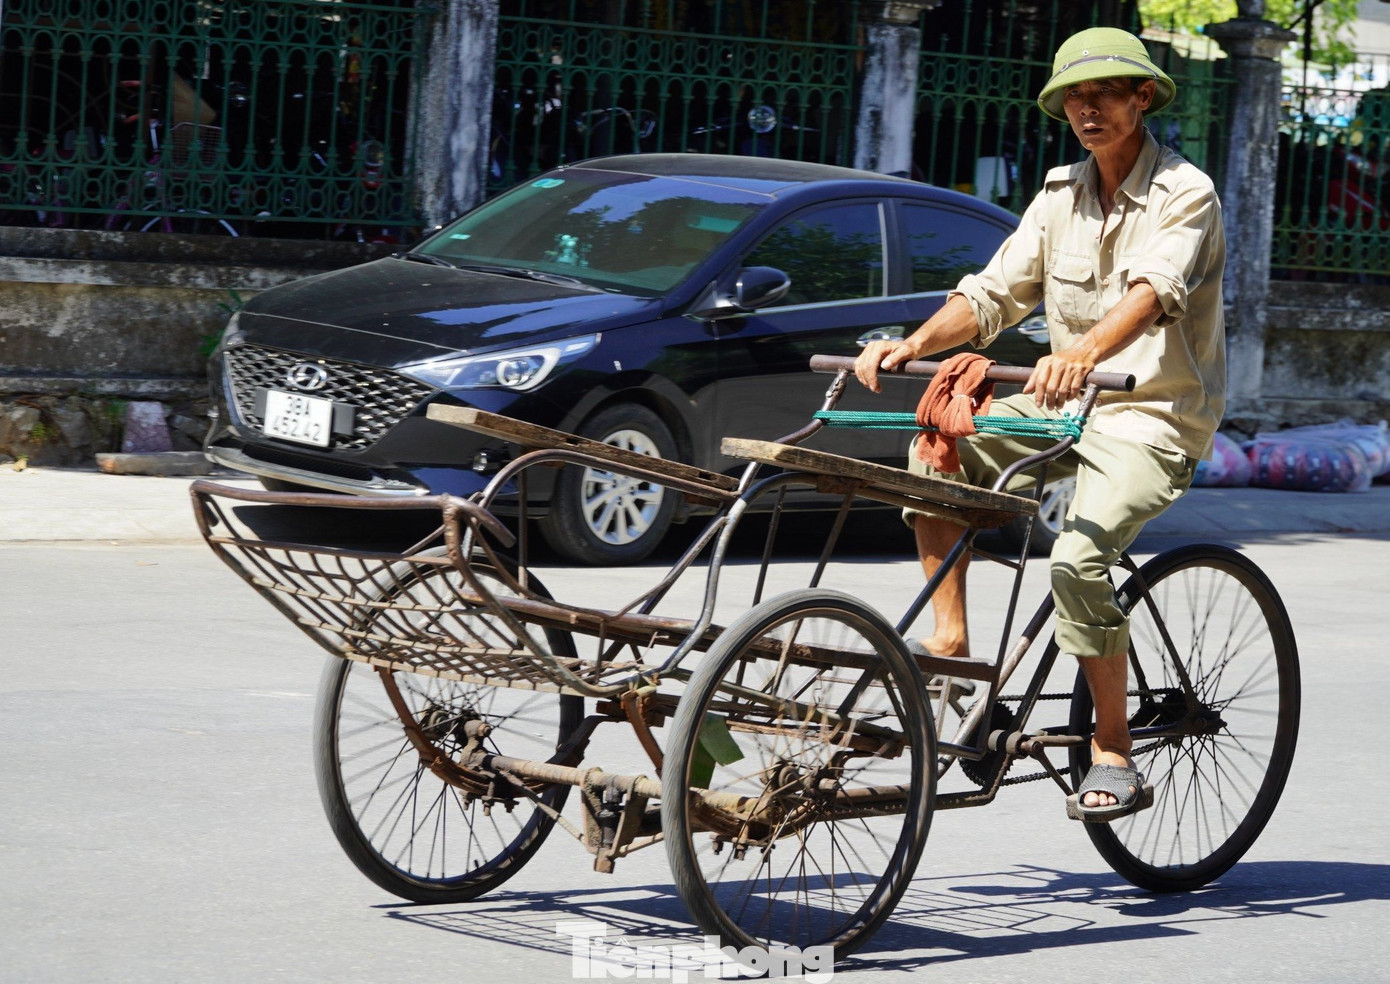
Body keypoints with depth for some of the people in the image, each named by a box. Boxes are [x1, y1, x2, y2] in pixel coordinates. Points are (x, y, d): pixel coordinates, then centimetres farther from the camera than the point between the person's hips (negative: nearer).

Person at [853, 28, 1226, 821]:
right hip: (1066, 405, 7)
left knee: (1078, 559, -29)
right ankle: (950, 638, -5)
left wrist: (1084, 352, -50)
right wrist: (911, 346, -13)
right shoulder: (1063, 194, 9)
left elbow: (1152, 291, -31)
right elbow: (993, 294, 6)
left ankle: (1114, 756, -17)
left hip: (1156, 417, -7)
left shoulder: (1185, 194, -11)